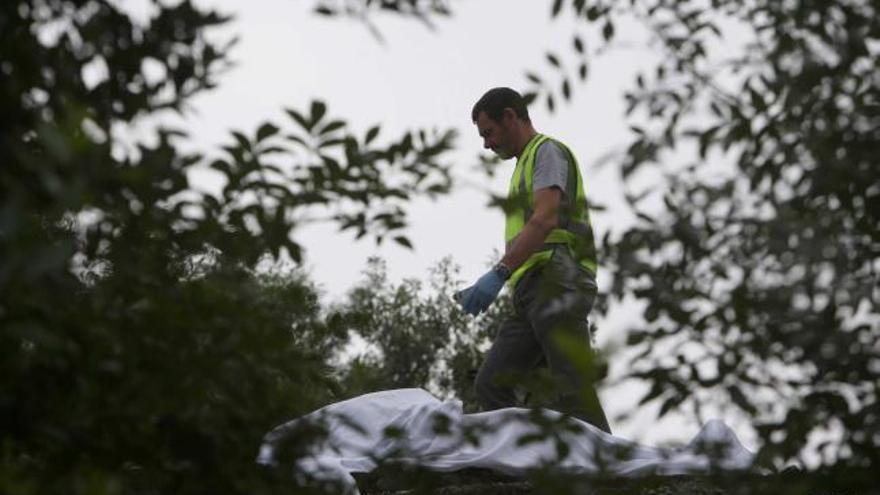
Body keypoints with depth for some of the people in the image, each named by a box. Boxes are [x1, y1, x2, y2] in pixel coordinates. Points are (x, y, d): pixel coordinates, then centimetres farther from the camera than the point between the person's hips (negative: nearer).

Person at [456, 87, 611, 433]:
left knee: (574, 392, -15)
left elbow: (546, 218, -16)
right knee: (491, 384, 0)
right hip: (533, 291, 10)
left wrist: (499, 274, -25)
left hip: (556, 282, -10)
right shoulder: (526, 164, 30)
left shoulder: (548, 151, 1)